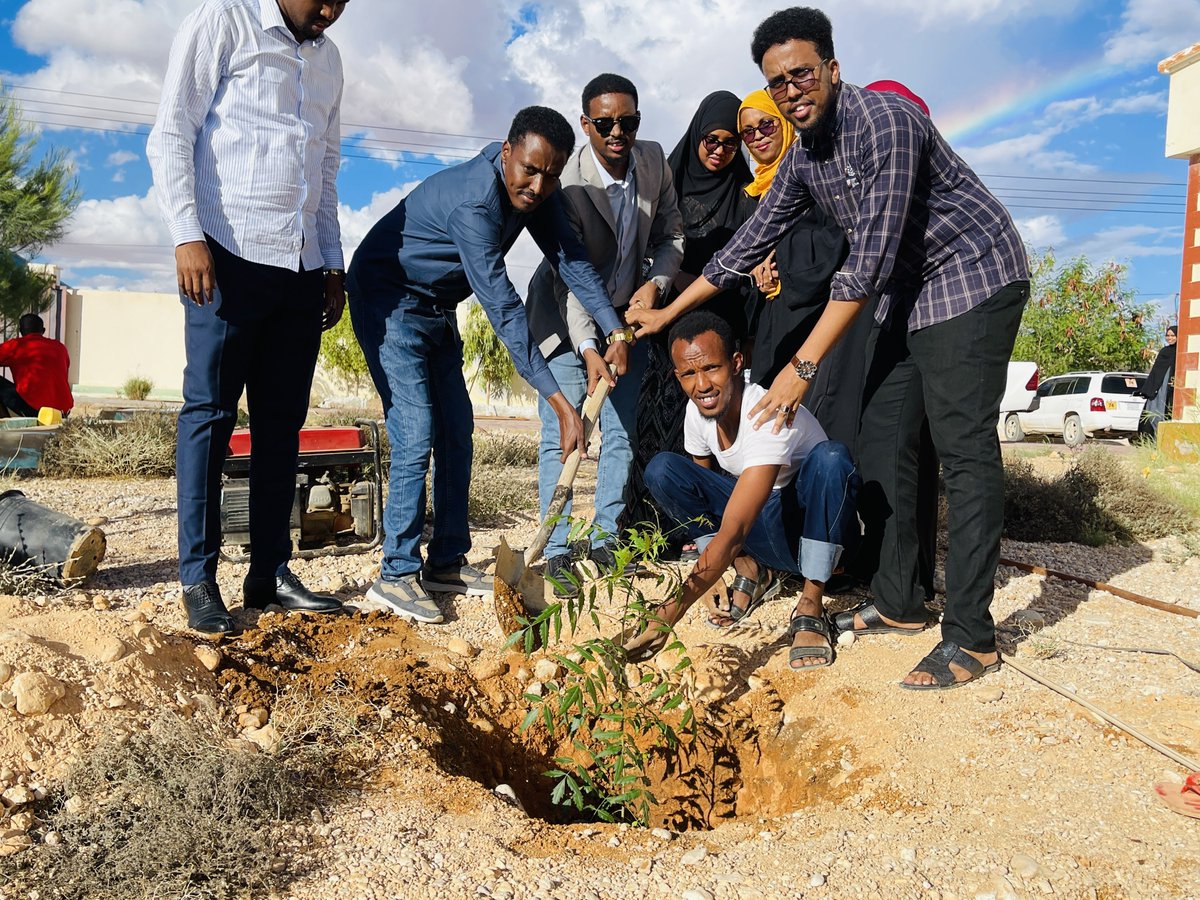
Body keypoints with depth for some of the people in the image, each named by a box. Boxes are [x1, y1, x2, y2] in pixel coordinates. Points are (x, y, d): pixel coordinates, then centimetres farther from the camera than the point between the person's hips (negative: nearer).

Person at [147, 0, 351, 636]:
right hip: (230, 255, -6)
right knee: (210, 412, -4)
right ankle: (198, 578, 2)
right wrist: (188, 236, -14)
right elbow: (170, 135, -3)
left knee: (282, 421, 5)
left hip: (303, 267, 6)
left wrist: (332, 266, 17)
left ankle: (269, 572, 11)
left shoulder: (328, 60, 22)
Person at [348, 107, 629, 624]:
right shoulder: (473, 203, -33)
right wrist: (560, 404, -39)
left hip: (437, 309, 9)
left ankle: (446, 562, 13)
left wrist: (615, 330, -15)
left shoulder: (535, 191, -7)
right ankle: (396, 575, -8)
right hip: (389, 303, -9)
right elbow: (503, 310, -37)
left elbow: (570, 258, -4)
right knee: (416, 436, -16)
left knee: (456, 434, 6)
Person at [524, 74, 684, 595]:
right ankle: (557, 553, 1)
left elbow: (671, 235, 3)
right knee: (560, 437, -7)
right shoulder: (567, 184, -24)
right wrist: (588, 350, -39)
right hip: (568, 320, -5)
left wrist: (656, 283, -17)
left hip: (628, 313, 5)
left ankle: (605, 544, 16)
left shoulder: (654, 161, -8)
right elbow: (569, 278, -28)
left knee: (622, 435, 6)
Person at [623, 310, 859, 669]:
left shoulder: (771, 415, -32)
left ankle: (810, 605, -24)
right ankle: (754, 572, -3)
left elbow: (732, 532, -40)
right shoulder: (698, 411, -10)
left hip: (811, 526, -5)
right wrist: (712, 577, -5)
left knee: (831, 458, -37)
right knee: (662, 469, -14)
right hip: (760, 525, 6)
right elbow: (702, 488, 7)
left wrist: (668, 614, -46)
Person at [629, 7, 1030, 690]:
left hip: (972, 279, -9)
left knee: (964, 449, -14)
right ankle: (900, 603, 15)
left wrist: (804, 365, -31)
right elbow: (754, 238, 14)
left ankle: (973, 639, -10)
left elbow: (871, 257, -28)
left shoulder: (883, 120, -22)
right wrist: (670, 311, 15)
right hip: (907, 295, 9)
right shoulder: (805, 154, 6)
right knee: (883, 442, 5)